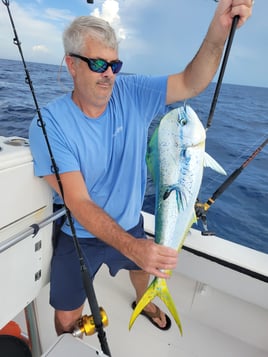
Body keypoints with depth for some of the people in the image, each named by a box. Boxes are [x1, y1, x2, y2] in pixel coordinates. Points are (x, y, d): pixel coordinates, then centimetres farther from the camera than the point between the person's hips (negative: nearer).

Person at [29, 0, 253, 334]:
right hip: (80, 235, -3)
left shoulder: (132, 93, -14)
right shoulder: (49, 124, -25)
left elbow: (191, 83, -20)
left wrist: (219, 29, -38)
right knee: (66, 320, 13)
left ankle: (143, 302, 71)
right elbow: (78, 203, -31)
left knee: (143, 269, 33)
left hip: (130, 224, 4)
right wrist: (131, 246, -41)